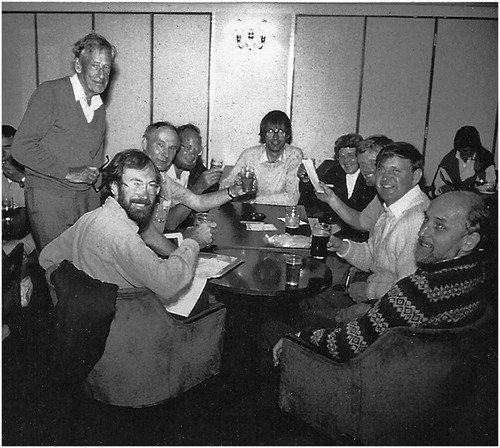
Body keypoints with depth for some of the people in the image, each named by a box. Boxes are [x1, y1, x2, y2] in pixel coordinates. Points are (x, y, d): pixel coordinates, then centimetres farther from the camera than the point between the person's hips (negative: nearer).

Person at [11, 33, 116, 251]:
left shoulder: (100, 109, 14)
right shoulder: (50, 93, -8)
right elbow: (21, 147, -14)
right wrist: (68, 172, -16)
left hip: (87, 198, 6)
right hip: (48, 199, -6)